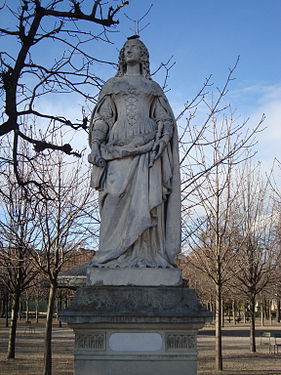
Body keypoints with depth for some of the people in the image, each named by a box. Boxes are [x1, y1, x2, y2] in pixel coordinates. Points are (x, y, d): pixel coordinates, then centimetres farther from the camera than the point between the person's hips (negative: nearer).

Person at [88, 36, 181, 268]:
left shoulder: (153, 88, 23)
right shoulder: (112, 85, 23)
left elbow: (166, 120, 14)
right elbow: (102, 118, 13)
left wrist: (162, 139, -8)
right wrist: (95, 145, -4)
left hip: (148, 147, 0)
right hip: (119, 145, 0)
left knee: (147, 201, -12)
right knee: (117, 199, -14)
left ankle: (147, 255, -15)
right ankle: (115, 256, -16)